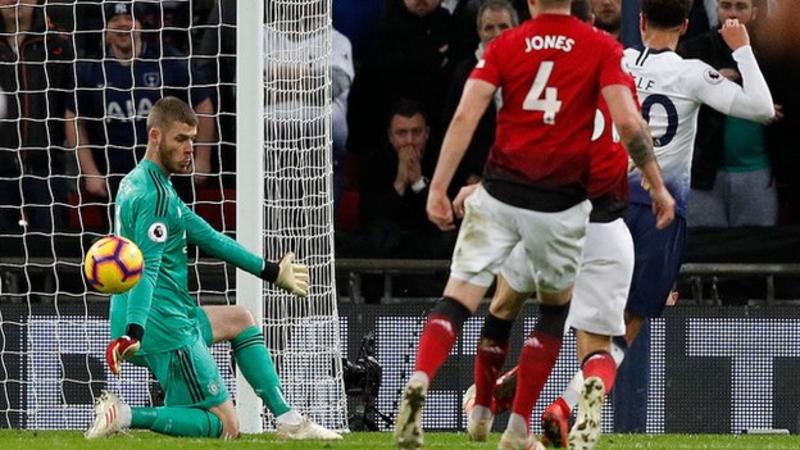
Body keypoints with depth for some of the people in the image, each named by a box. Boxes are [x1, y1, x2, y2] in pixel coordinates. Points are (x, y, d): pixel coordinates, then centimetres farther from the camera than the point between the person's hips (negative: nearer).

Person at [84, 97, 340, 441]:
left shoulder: (140, 183, 16)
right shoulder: (156, 196, -16)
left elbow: (204, 236, 23)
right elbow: (147, 270, -28)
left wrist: (270, 271, 28)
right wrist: (134, 332, -41)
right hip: (164, 327, -10)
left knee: (239, 320, 29)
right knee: (224, 427, -6)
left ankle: (289, 422, 24)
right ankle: (124, 416, -16)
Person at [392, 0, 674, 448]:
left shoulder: (505, 46, 4)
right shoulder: (602, 48, 0)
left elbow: (465, 117, -6)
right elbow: (628, 122, -10)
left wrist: (439, 188, -5)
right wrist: (658, 186, -1)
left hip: (500, 193, 0)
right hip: (561, 205, 0)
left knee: (458, 300, -2)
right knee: (555, 307, 20)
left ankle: (420, 382, -31)